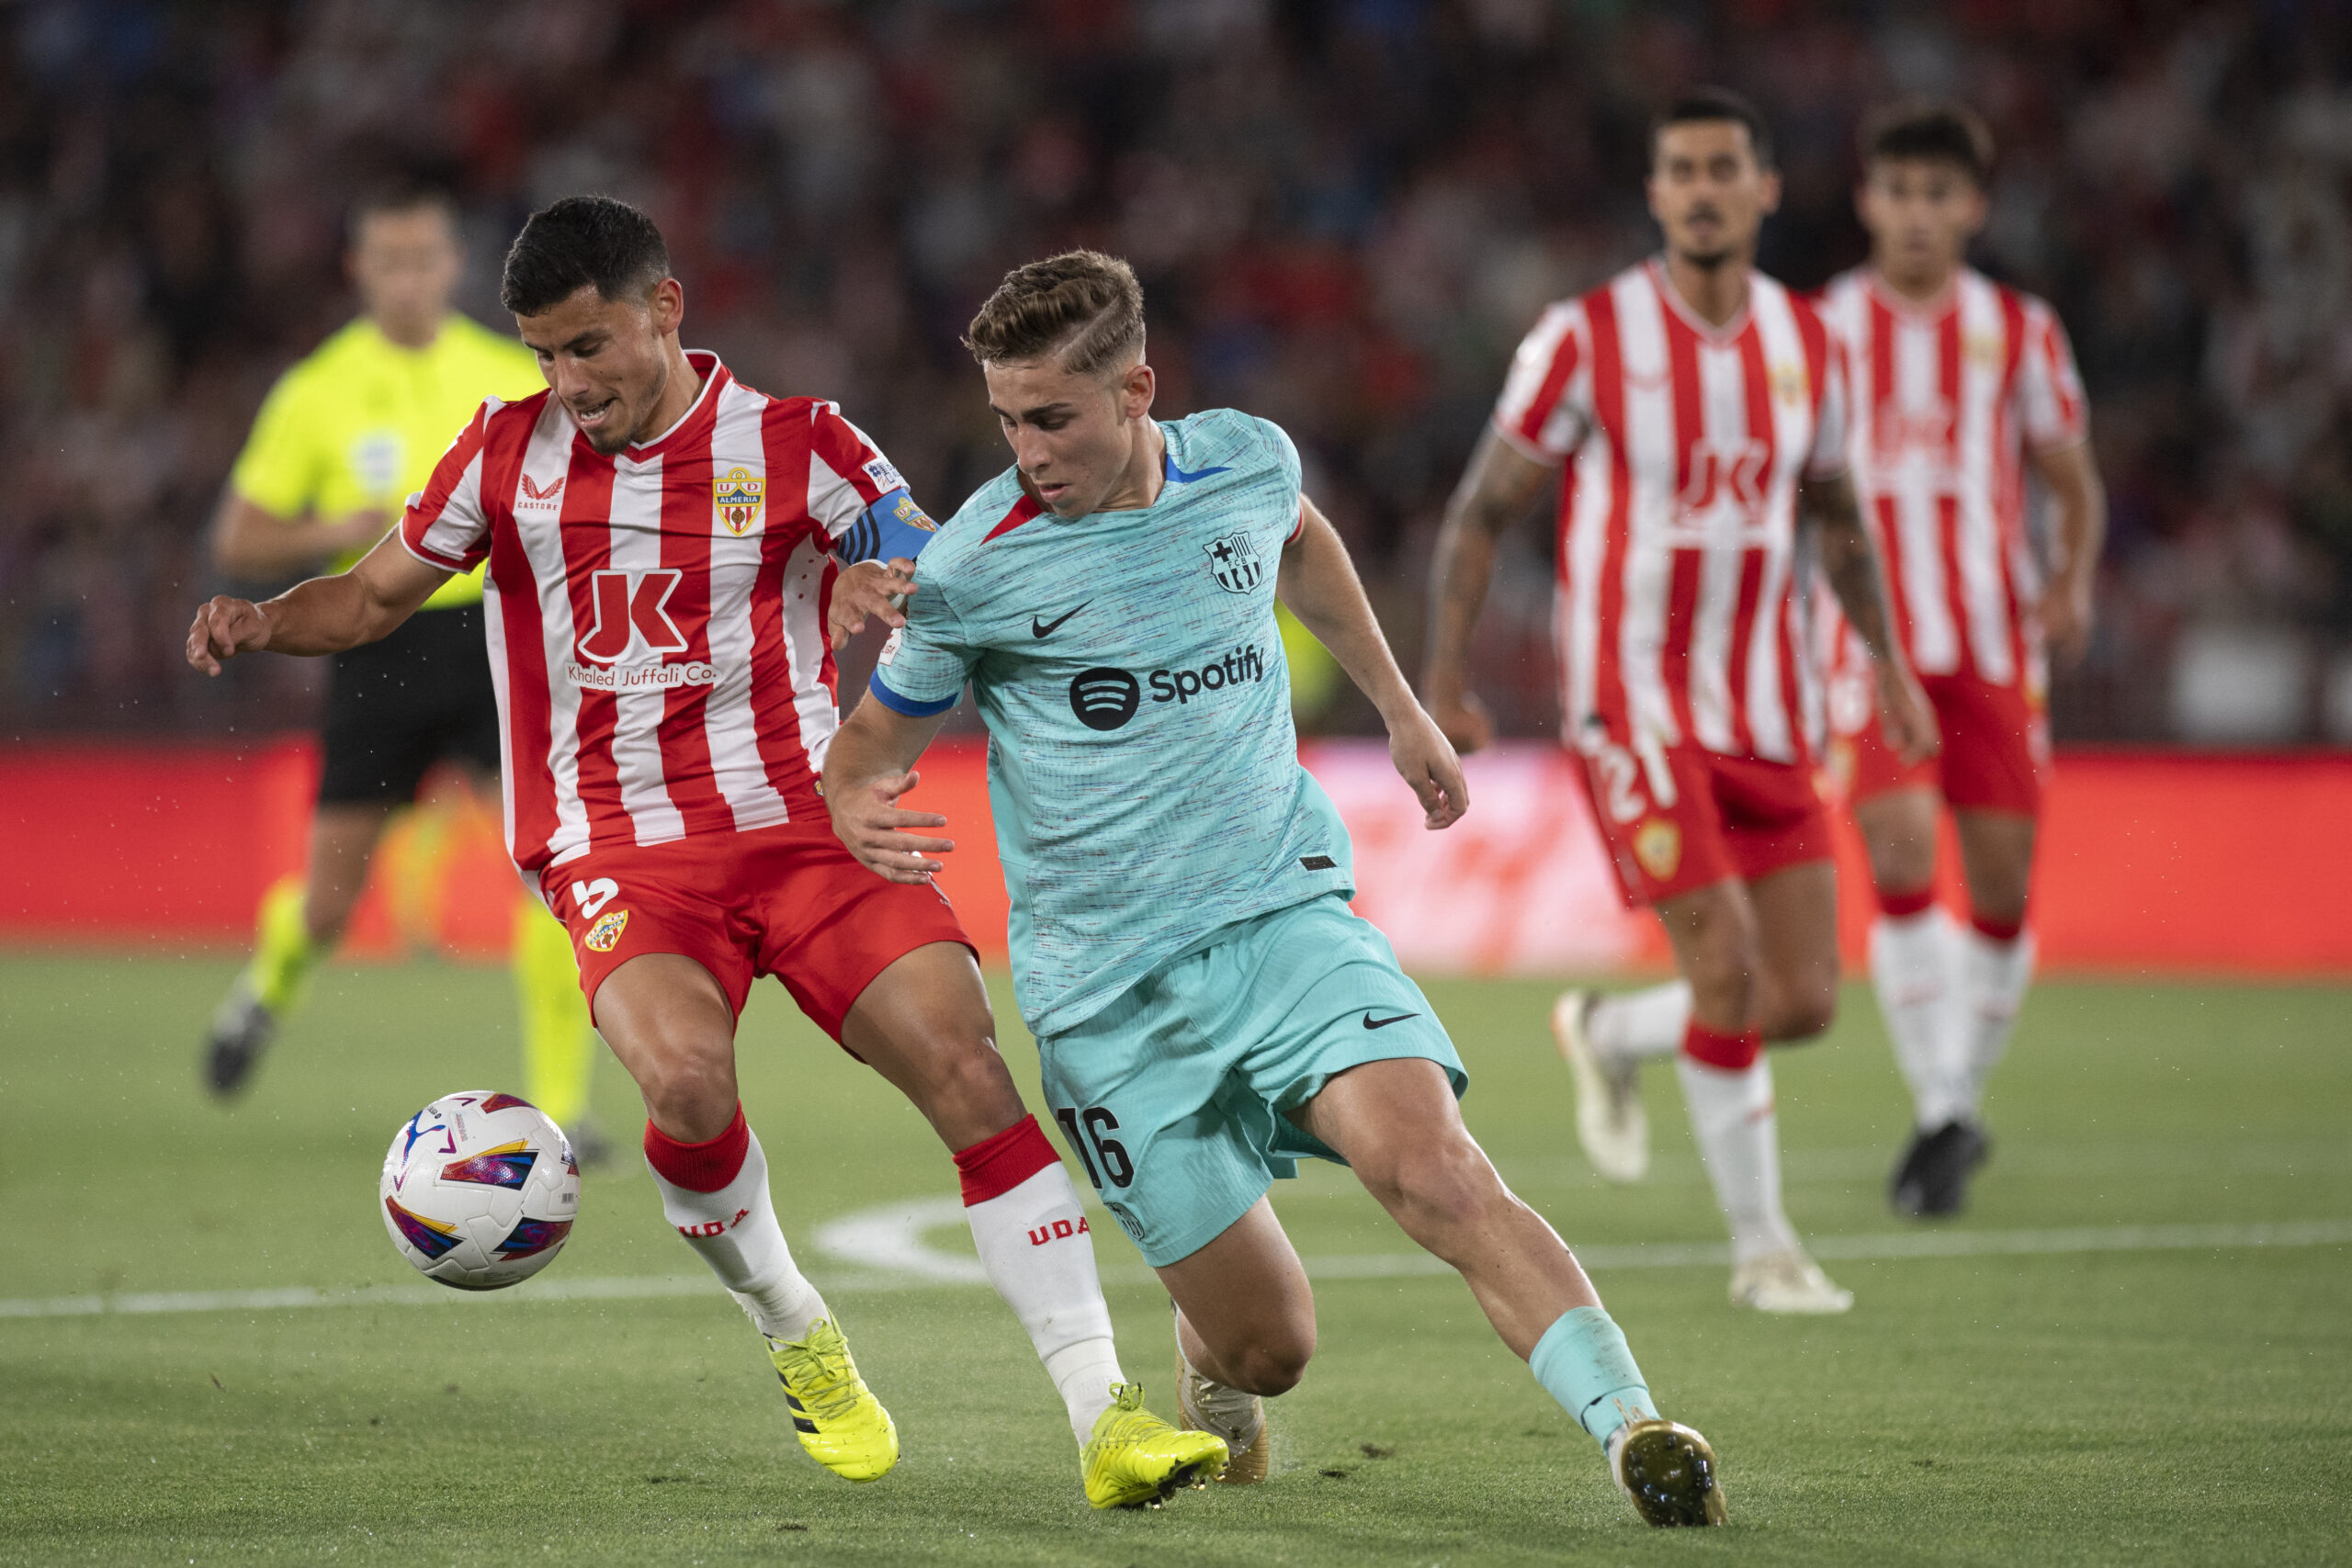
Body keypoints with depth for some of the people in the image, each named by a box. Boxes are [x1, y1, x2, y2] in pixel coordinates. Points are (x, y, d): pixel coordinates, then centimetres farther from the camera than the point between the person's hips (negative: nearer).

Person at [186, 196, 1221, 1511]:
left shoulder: (796, 446, 2)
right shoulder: (507, 453, 7)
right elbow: (377, 595, 18)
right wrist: (264, 624, -1)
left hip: (803, 823, 0)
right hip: (621, 852, 0)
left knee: (967, 1063, -17)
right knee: (687, 1080, -30)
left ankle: (1104, 1415, -14)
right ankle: (798, 1340, 0)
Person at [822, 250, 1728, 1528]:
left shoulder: (1246, 460, 0)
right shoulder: (972, 567, -11)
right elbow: (878, 738, 1)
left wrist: (1401, 712, 32)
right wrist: (857, 810, -23)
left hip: (1283, 908, 1)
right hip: (1107, 988, -1)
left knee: (1428, 1166, -26)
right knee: (1270, 1345, 0)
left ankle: (1633, 1427, -32)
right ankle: (1210, 1372, 37)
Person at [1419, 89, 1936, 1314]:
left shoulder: (1804, 343, 5)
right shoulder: (1589, 338, -9)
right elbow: (1481, 509, -3)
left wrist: (1888, 661, 14)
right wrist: (1444, 683, -9)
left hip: (1765, 712, 5)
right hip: (1635, 702, -5)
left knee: (1804, 1004, 1)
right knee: (1729, 977, -14)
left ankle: (1609, 1037, 32)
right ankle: (1762, 1247, 3)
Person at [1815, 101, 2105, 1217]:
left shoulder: (2020, 332, 7)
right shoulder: (1820, 330, 3)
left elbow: (2074, 484, 12)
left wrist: (2073, 584, -6)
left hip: (1996, 647, 2)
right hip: (1872, 648, -2)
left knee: (2003, 886, 1)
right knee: (1901, 860, -18)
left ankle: (1964, 1097, 21)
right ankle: (1939, 1113, -13)